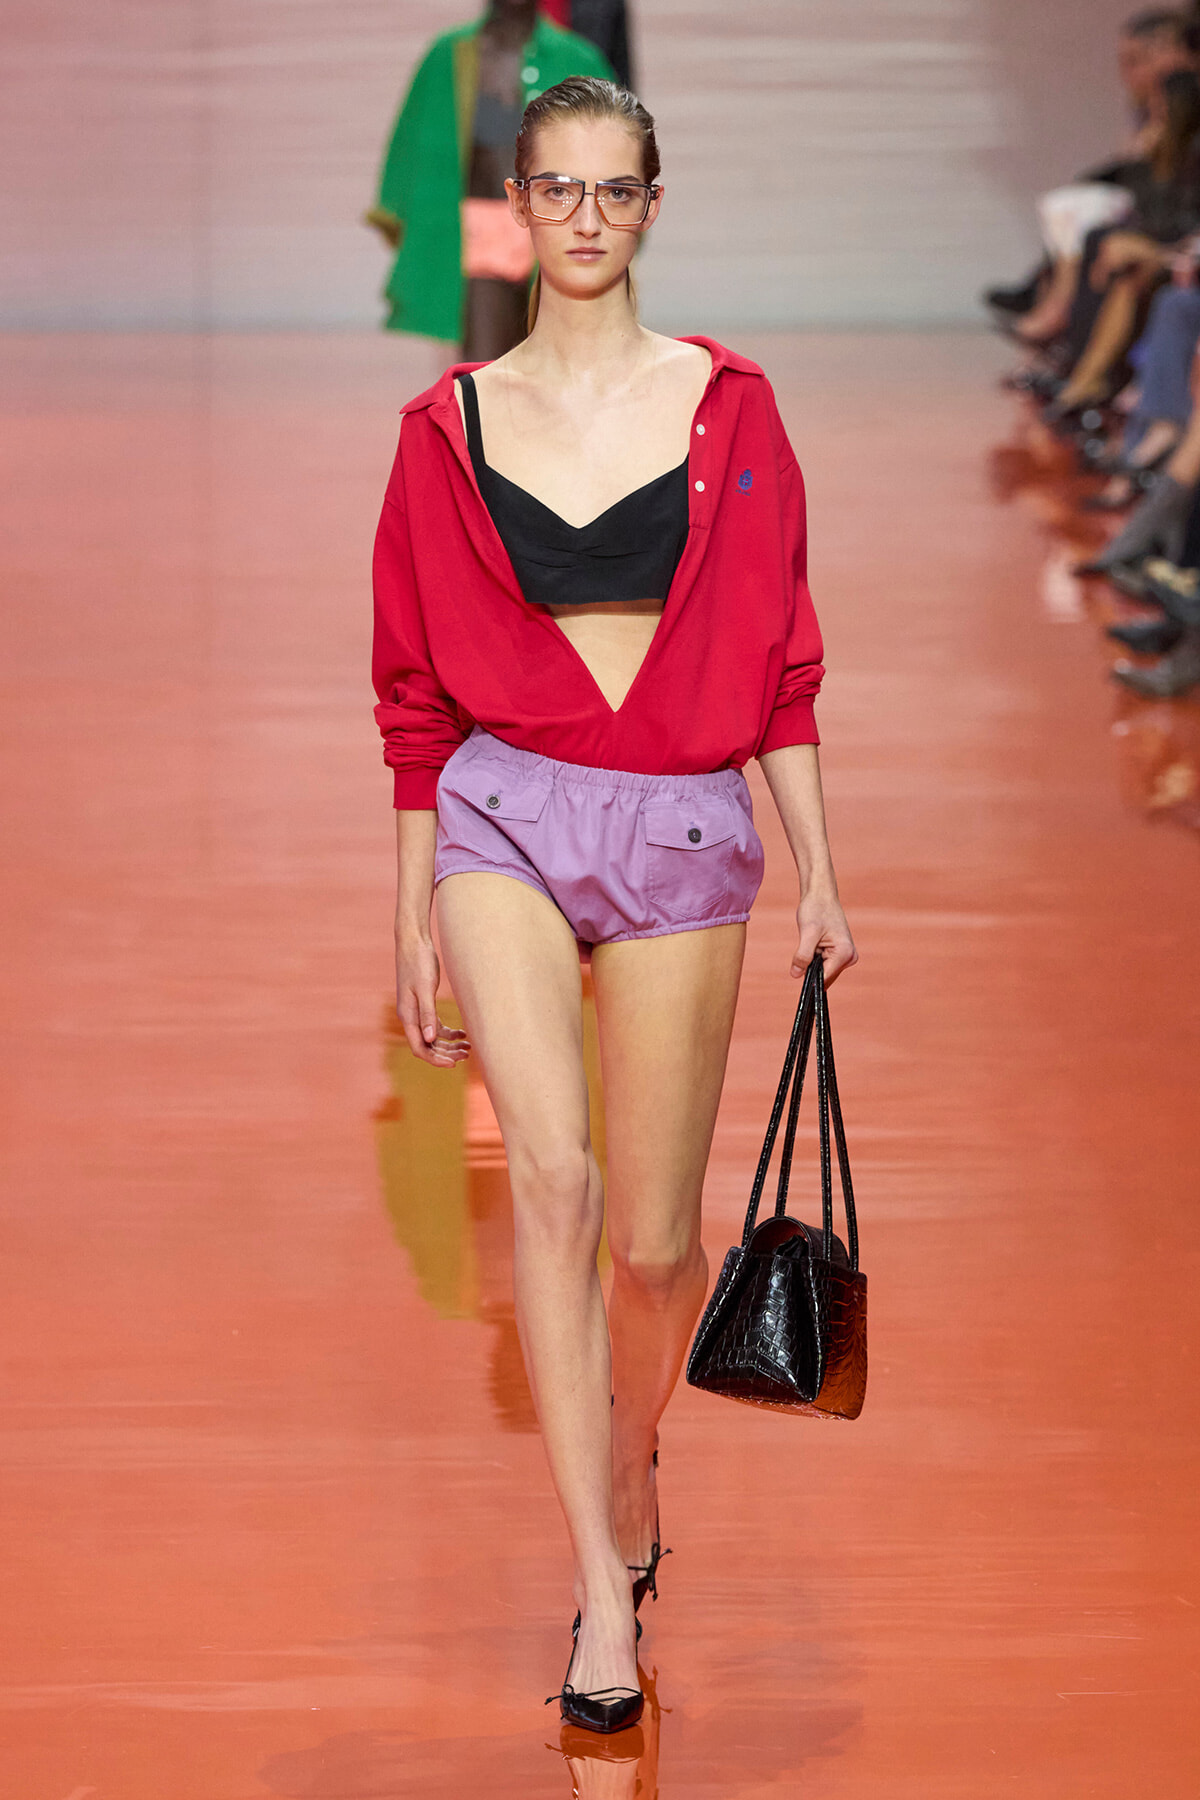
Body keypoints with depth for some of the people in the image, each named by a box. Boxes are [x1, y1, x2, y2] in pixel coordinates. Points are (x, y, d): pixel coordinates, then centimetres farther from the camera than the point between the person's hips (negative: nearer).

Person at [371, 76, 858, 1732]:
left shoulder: (726, 405, 3)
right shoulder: (451, 425, 4)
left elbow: (776, 656, 6)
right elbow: (417, 690, 10)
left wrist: (820, 874, 2)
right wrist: (417, 917, 9)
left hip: (683, 825, 1)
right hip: (504, 811, 0)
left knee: (652, 1236, 4)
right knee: (551, 1173, -21)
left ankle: (632, 1463, 36)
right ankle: (603, 1586, -21)